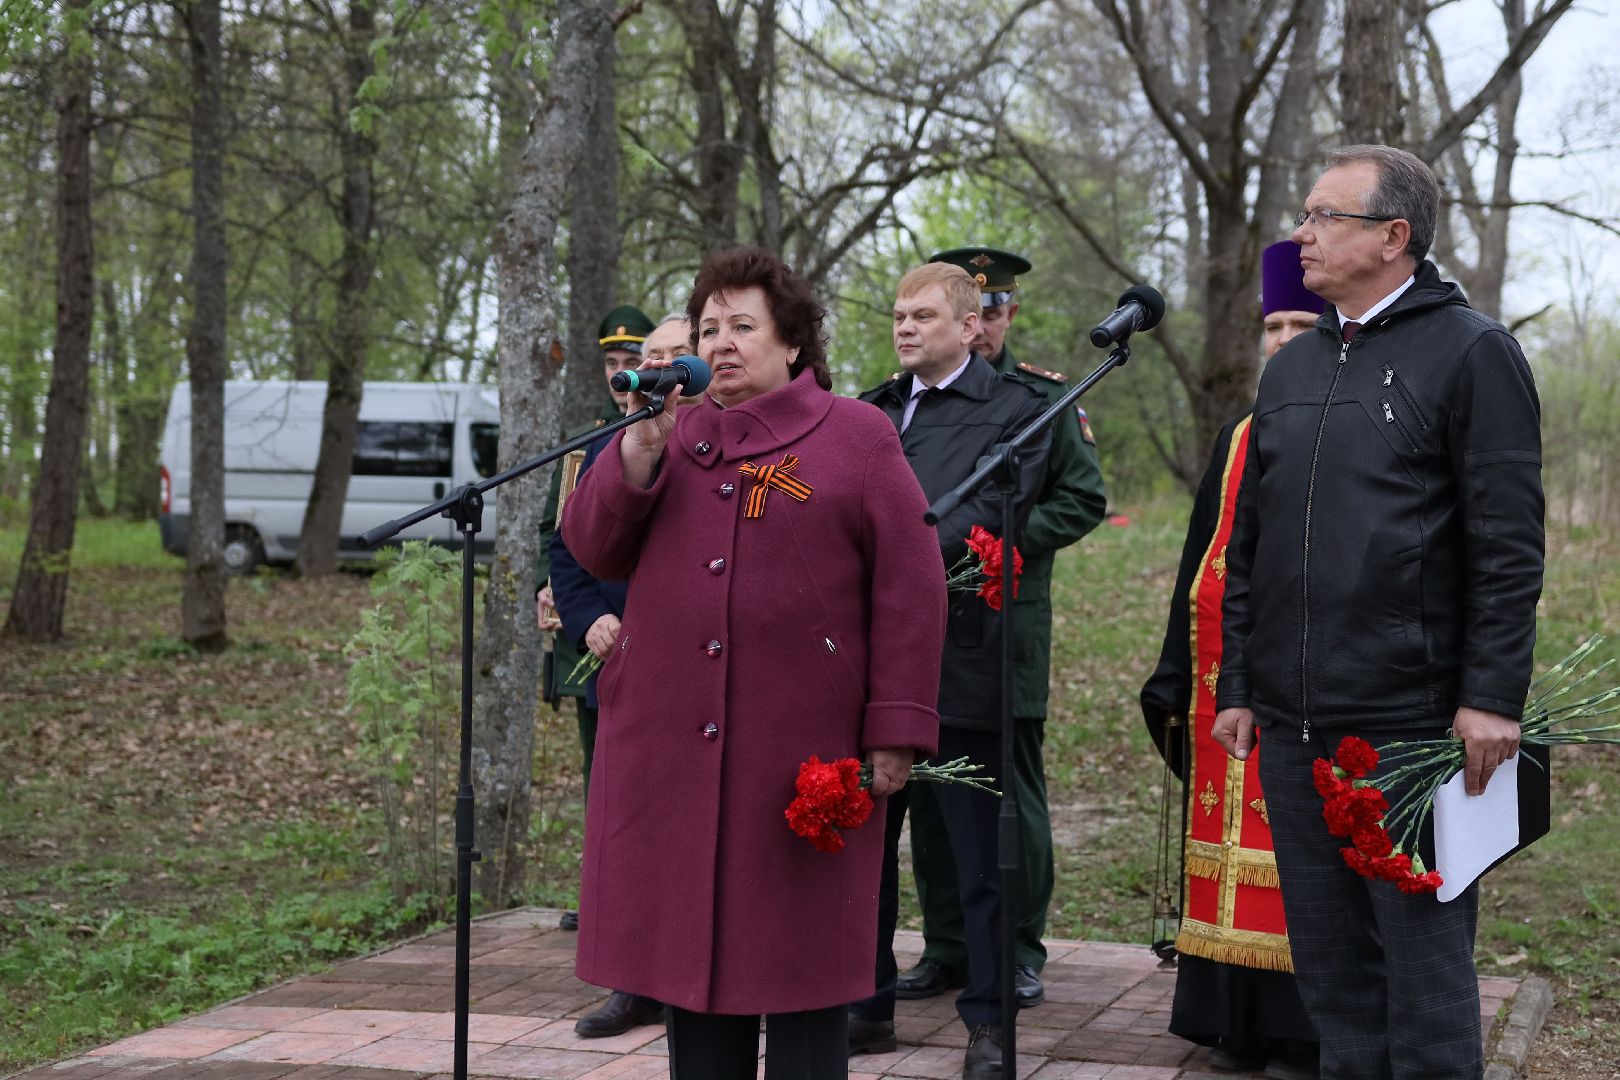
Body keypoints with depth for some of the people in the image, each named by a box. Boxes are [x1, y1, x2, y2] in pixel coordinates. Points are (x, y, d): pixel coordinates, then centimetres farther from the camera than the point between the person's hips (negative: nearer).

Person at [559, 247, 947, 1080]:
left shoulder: (857, 437, 3)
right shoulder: (673, 436, 16)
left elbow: (910, 586, -3)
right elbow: (592, 549, 6)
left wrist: (897, 730, -10)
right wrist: (643, 443, -6)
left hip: (803, 755, -4)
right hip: (670, 747, 4)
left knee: (801, 956, 1)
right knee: (691, 948, 8)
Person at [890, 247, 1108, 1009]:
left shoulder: (1046, 398, 5)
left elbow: (1084, 500, 2)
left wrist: (1008, 537, -11)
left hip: (1009, 623, -2)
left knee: (1015, 794, 1)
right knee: (930, 791, 6)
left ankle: (1019, 952, 12)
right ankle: (946, 947, 17)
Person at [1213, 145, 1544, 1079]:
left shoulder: (1471, 351, -4)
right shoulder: (1293, 369, 15)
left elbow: (1509, 543, -9)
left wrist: (1493, 697, -14)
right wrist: (1238, 685, 13)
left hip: (1414, 721, -6)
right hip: (1294, 724, 6)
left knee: (1424, 956, 1)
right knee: (1330, 959, 12)